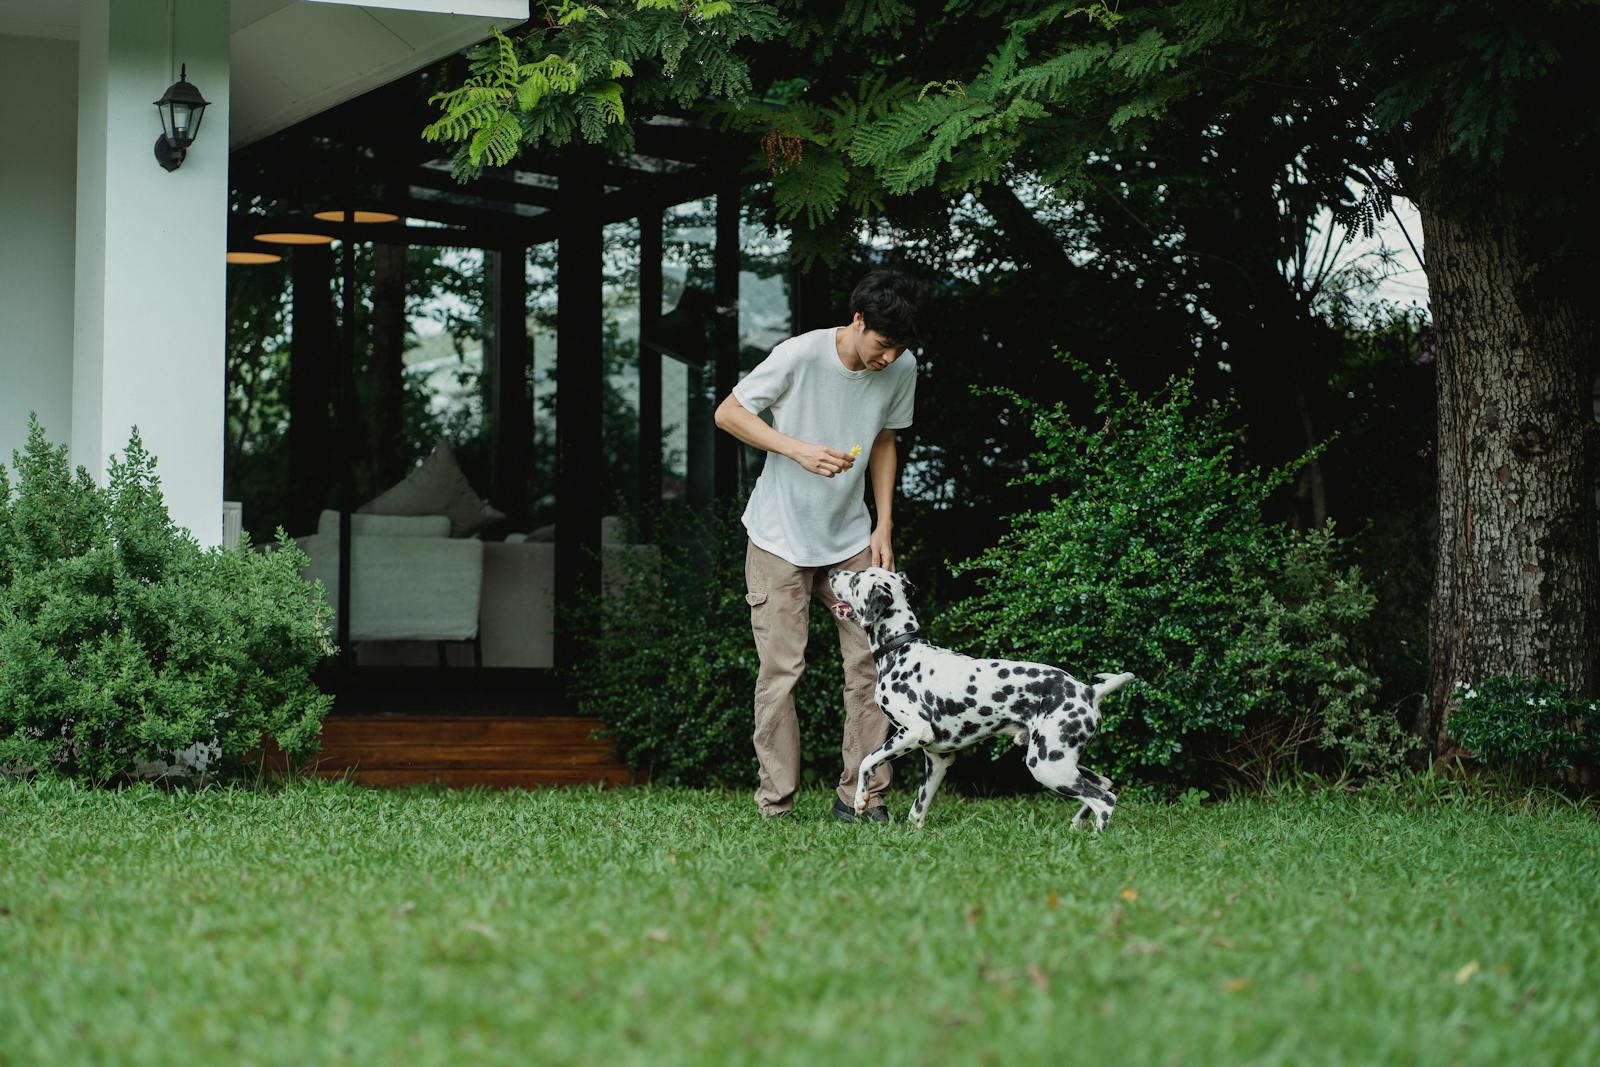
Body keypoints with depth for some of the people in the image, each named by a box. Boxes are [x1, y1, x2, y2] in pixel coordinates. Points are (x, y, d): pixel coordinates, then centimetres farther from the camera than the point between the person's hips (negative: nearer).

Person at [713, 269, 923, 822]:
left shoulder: (902, 368, -6)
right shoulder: (801, 355, -20)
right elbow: (728, 412, -11)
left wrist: (884, 526, 4)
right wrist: (799, 449, -23)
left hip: (850, 537, 4)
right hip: (779, 540, -4)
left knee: (871, 661, -3)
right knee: (780, 669, -6)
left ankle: (861, 795, 5)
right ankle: (775, 805, 1)